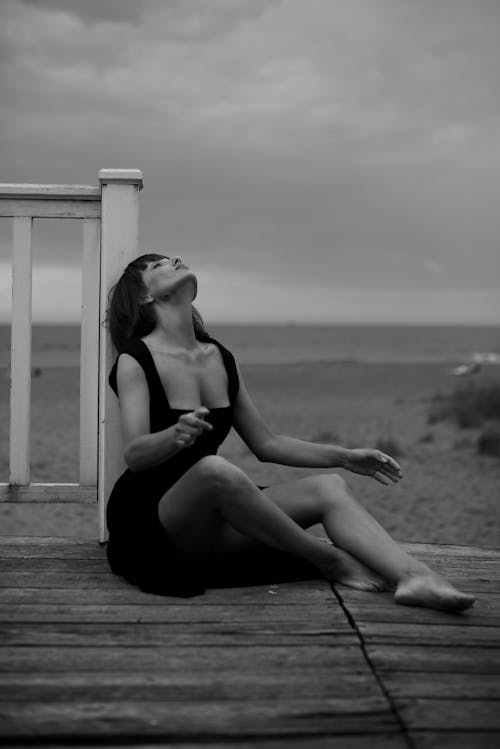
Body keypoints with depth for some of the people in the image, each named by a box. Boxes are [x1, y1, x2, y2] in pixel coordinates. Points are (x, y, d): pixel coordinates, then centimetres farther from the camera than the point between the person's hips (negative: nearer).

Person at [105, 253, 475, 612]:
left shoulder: (220, 357, 12)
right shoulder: (135, 361, -6)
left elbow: (266, 443, 17)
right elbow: (134, 454, -19)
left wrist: (344, 457, 8)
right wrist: (175, 435, -41)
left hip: (212, 525, 6)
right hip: (149, 521, -6)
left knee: (329, 486, -13)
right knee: (216, 469, -36)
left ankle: (413, 576, -35)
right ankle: (329, 559, -20)